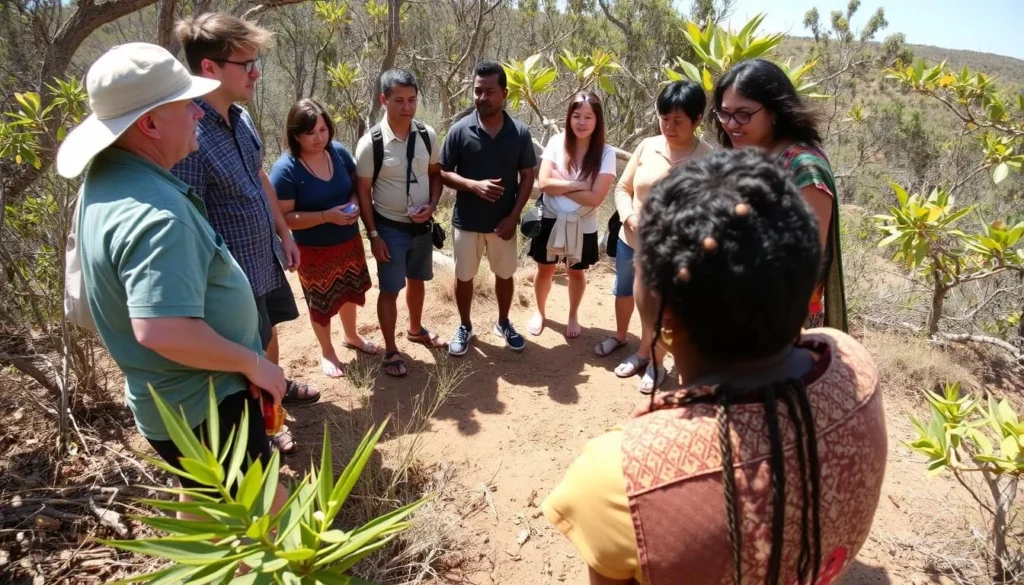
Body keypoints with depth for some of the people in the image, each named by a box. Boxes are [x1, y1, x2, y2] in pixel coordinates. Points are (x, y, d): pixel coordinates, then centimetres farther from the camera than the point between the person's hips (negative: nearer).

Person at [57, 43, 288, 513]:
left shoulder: (109, 177, 2)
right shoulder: (154, 214, -32)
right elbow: (163, 331, -39)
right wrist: (252, 363, -24)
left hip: (178, 395, 10)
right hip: (205, 404, -10)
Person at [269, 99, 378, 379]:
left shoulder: (339, 152, -7)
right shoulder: (285, 169, -22)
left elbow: (357, 185, 6)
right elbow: (284, 218, -22)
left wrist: (355, 203, -16)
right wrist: (327, 216, -30)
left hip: (349, 241, 5)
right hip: (314, 251, -5)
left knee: (350, 291, 24)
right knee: (322, 302, 14)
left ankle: (351, 335, 50)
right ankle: (327, 351, 37)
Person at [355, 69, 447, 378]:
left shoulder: (427, 135, -6)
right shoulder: (370, 143, -17)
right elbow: (363, 192, -11)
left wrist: (432, 205, -10)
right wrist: (373, 235, -12)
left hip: (422, 225, 4)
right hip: (390, 228, -4)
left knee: (417, 280, 22)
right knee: (390, 290, 5)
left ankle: (415, 329, 46)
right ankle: (390, 351, 21)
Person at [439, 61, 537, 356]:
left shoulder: (520, 132, -7)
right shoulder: (460, 130, -10)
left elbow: (527, 176, -1)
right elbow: (443, 173, -5)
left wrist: (514, 215, -10)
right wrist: (474, 185, -22)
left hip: (504, 221, 1)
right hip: (467, 221, -1)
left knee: (505, 275, 16)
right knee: (464, 277, 12)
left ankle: (503, 323, 39)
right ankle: (465, 327, 34)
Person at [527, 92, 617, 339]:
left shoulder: (606, 153, -14)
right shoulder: (556, 142, -10)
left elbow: (595, 198, -21)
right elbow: (544, 183, -17)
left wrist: (561, 184, -18)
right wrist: (579, 185, -21)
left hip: (583, 226, -1)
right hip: (551, 220, 1)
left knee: (576, 272, 20)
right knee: (545, 270, 18)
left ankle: (573, 316, 43)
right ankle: (540, 312, 43)